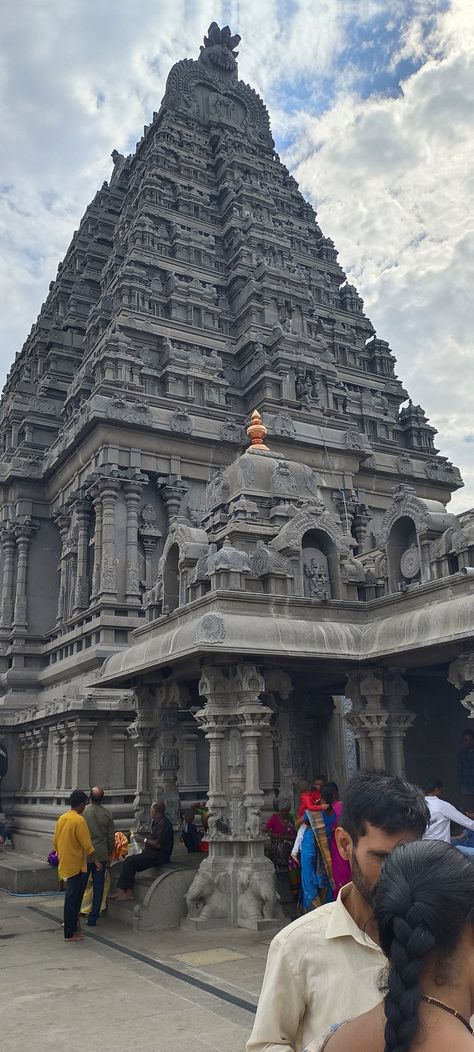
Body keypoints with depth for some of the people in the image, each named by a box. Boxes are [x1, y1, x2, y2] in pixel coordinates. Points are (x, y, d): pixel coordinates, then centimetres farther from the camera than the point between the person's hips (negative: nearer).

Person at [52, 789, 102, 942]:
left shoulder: (61, 818, 6)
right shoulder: (79, 820, -18)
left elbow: (55, 842, 13)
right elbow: (87, 844, -18)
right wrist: (96, 860, -10)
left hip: (65, 864, 8)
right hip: (76, 865, -8)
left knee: (72, 897, 16)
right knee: (73, 899, -1)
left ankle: (71, 928, 23)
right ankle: (69, 934, 4)